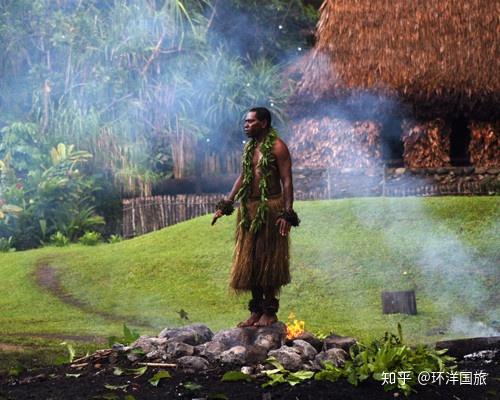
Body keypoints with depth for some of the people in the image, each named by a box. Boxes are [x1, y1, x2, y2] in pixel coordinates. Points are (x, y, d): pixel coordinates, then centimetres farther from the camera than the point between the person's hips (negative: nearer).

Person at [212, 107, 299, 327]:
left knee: (268, 260, -3)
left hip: (270, 208, -7)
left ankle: (270, 311, 5)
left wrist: (287, 214, -20)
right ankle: (256, 310, 16)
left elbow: (287, 181, -12)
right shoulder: (249, 147, 14)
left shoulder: (277, 147, -8)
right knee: (249, 261, 8)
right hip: (248, 209, 7)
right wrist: (225, 205, 14)